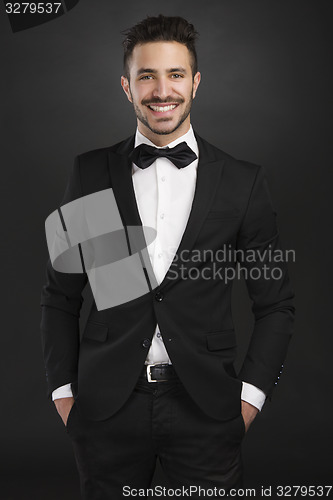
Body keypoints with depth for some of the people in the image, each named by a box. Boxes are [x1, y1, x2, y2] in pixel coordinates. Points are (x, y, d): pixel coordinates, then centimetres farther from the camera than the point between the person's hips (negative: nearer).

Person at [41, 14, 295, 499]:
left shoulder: (243, 182, 0)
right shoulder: (91, 173, 2)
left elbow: (276, 303, 5)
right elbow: (61, 295, 7)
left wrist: (251, 393, -2)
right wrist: (63, 389, 3)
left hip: (205, 408, 0)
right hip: (106, 408, 1)